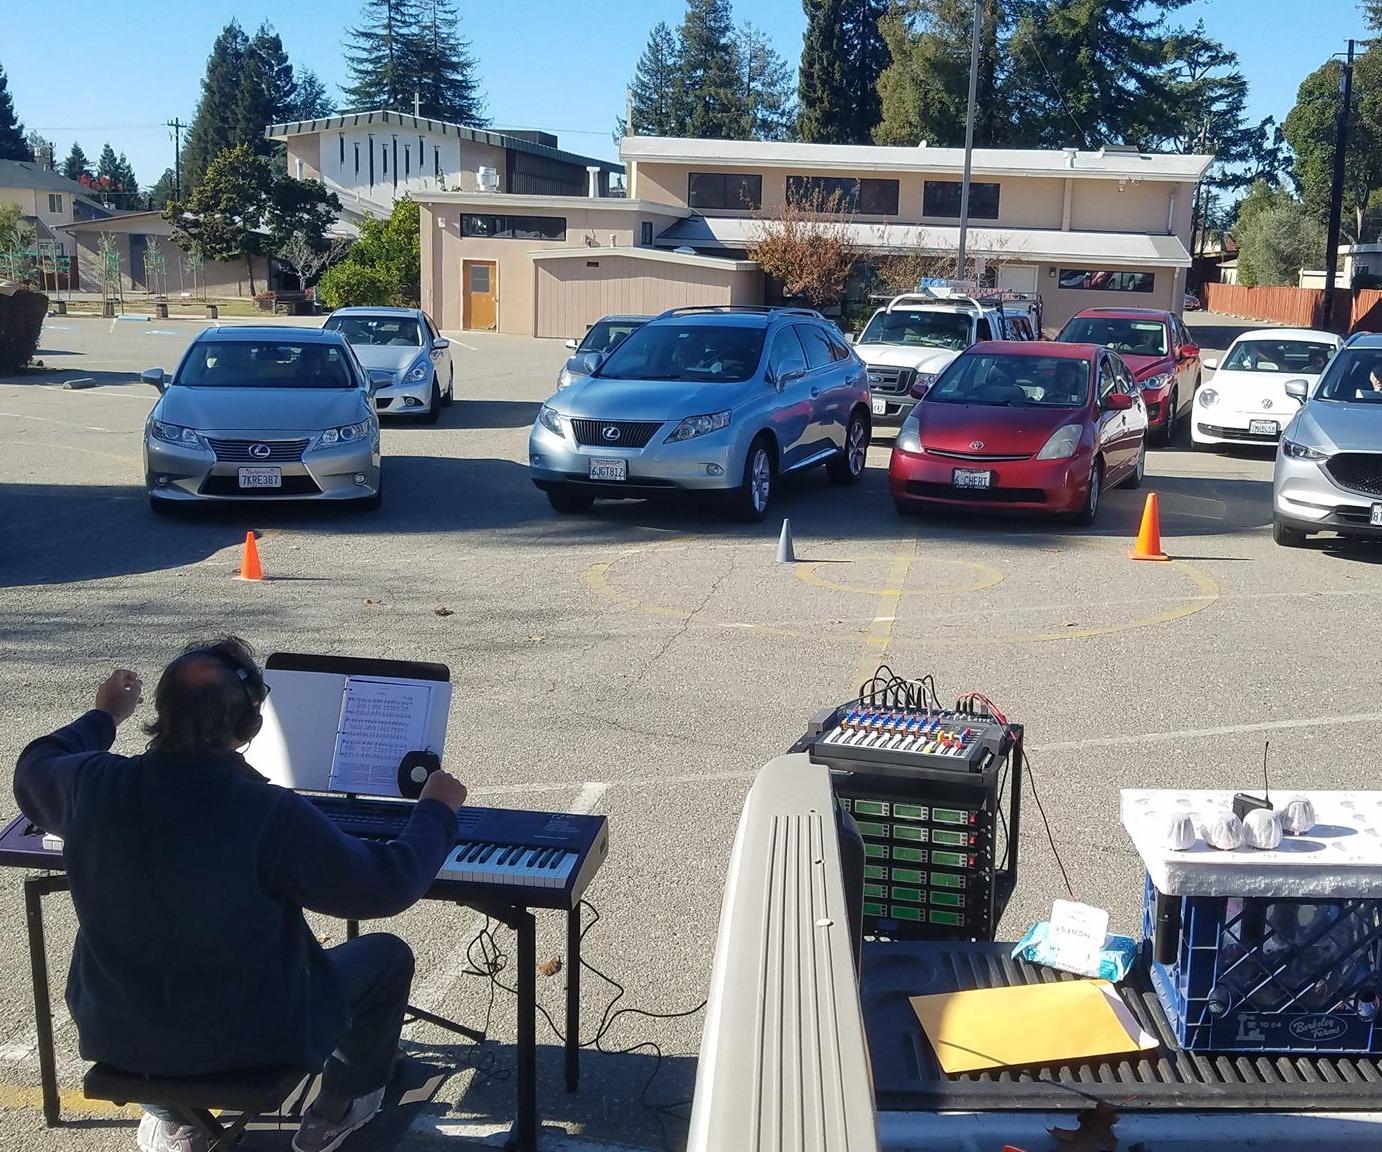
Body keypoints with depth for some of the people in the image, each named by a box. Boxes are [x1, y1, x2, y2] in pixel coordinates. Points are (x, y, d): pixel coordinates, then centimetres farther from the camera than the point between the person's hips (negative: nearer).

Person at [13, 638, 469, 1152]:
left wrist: (104, 716, 27)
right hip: (248, 1040, -4)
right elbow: (387, 886, -20)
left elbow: (34, 771, 10)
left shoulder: (95, 785, -16)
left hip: (115, 1034, 5)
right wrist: (436, 810, -3)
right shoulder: (272, 815, -30)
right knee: (388, 955, 19)